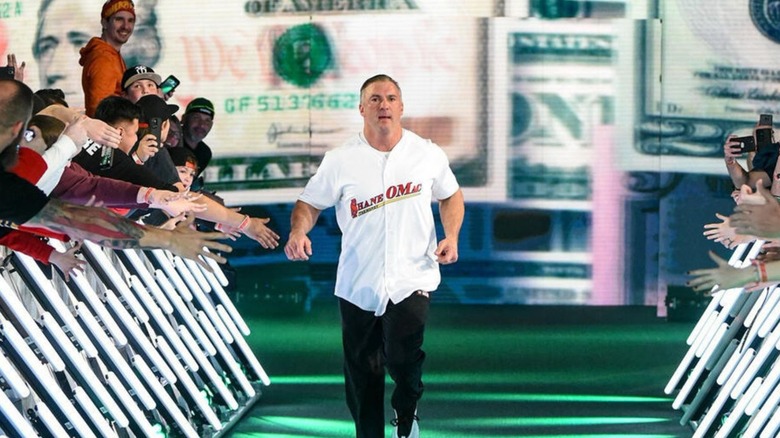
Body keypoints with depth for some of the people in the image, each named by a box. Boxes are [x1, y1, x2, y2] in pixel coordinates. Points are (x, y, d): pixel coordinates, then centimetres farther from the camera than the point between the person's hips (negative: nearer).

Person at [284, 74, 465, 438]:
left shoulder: (428, 155, 1)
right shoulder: (341, 161, -2)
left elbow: (451, 195, 16)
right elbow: (309, 203, 4)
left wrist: (451, 236, -1)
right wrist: (298, 233, -17)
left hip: (411, 281, -1)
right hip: (357, 285, 1)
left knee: (403, 359, -19)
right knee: (362, 373, 8)